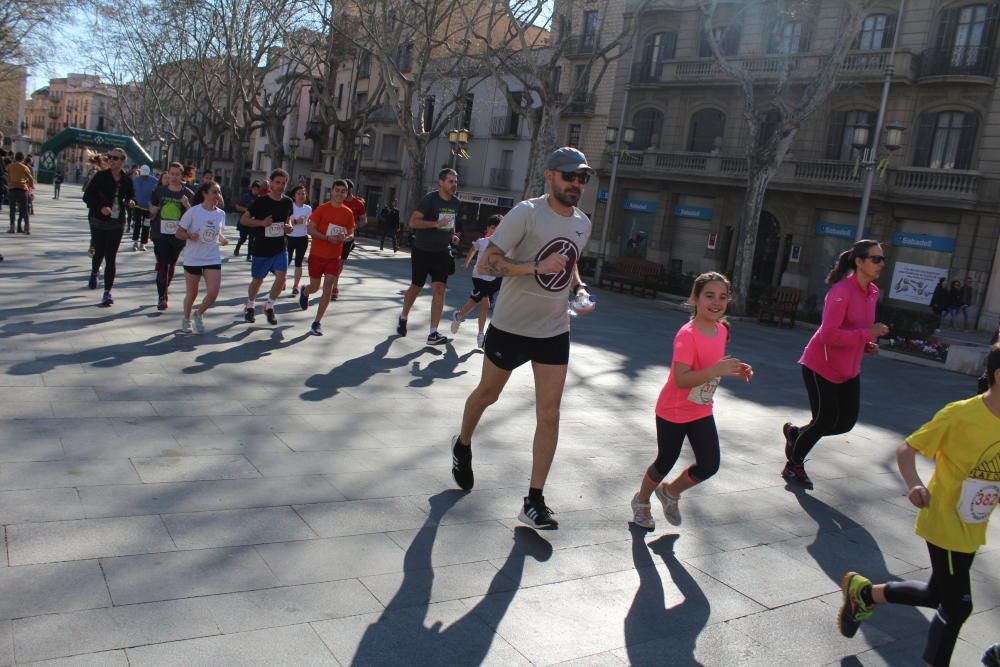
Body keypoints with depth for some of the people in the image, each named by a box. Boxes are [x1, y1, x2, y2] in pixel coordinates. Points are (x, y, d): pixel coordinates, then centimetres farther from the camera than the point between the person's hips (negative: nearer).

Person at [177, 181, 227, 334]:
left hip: (213, 259, 3)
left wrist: (222, 239, -4)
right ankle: (186, 319, 34)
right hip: (193, 259, -3)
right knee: (192, 293, 8)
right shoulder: (193, 212, -10)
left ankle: (199, 315, 21)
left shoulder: (221, 214, 3)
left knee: (213, 293, -7)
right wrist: (190, 236, -25)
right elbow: (179, 233, -6)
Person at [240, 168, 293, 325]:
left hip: (280, 249, 3)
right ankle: (250, 307, 35)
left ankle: (269, 307, 9)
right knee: (257, 280, 9)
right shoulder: (261, 201, -10)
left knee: (281, 277, -13)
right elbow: (244, 219, -6)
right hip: (261, 249, -3)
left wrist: (288, 226, -3)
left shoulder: (287, 202, 2)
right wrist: (262, 222, -21)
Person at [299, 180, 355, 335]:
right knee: (315, 287, 10)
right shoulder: (322, 209, -9)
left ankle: (317, 322, 5)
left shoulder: (348, 213, 1)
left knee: (328, 289, -5)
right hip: (317, 254, -2)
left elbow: (351, 234, 10)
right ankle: (304, 292, 49)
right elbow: (311, 230, -10)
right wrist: (328, 238, -23)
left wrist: (346, 238, -14)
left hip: (335, 257, 2)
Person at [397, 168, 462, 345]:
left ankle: (433, 334, -10)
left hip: (442, 253, 4)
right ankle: (403, 318, 38)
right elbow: (413, 222, -20)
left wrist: (452, 234, 4)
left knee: (439, 289, -10)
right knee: (416, 287, 11)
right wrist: (436, 224, -30)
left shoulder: (456, 203, 4)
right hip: (422, 251, -4)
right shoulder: (430, 198, -14)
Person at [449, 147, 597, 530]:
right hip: (510, 326, -4)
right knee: (487, 394, 15)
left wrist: (578, 289, 4)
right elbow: (488, 262, -19)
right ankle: (463, 446, 47)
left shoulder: (583, 223, 7)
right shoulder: (527, 213, -15)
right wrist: (537, 266, -29)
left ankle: (534, 502, 6)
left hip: (554, 332, 5)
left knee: (549, 415, -2)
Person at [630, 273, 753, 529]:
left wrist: (735, 370, -4)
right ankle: (641, 501, 37)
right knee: (665, 463, 9)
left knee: (710, 465, 0)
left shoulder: (721, 330, -1)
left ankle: (670, 492, 28)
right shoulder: (687, 335, -25)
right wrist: (717, 370, -38)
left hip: (702, 410, 6)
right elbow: (681, 379, -31)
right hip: (673, 411, -6)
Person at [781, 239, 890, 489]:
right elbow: (829, 335, -29)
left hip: (849, 369, 8)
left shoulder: (873, 292, 4)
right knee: (825, 421, 2)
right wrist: (868, 334, -27)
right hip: (822, 366, -8)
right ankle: (793, 466, 25)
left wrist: (868, 345, 1)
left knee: (846, 422, 10)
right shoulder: (841, 292, -22)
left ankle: (795, 433, 35)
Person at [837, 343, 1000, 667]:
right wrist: (914, 485, -33)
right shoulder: (959, 415, -23)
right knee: (957, 606, 1)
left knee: (938, 594, 20)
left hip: (972, 529, 8)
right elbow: (906, 450, -17)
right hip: (945, 524, -7)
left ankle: (862, 592, 37)